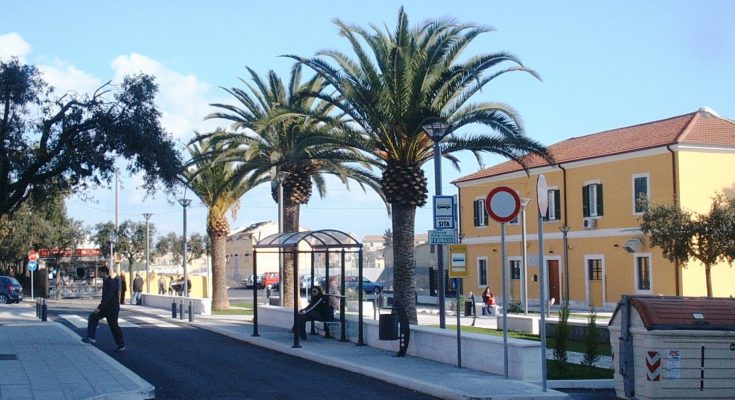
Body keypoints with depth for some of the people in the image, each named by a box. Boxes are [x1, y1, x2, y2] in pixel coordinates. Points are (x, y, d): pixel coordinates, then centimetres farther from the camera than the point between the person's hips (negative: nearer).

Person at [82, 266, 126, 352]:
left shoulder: (112, 283, -22)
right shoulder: (106, 282, 8)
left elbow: (108, 297, -30)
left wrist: (99, 308, -34)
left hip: (112, 309, -9)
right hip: (106, 307, 9)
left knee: (114, 327, 0)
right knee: (93, 317, -1)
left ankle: (121, 346, 13)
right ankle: (91, 338, -3)